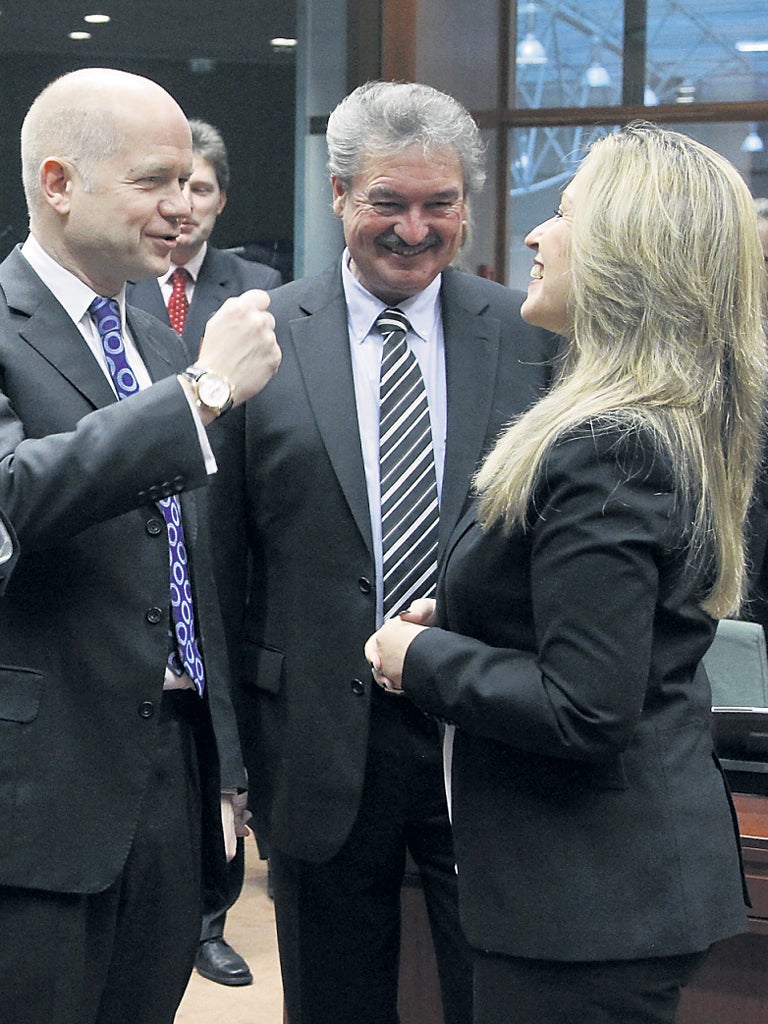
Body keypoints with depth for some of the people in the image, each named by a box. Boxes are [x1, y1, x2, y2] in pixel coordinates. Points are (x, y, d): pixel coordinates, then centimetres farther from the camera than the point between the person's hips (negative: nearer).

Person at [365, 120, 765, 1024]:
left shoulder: (603, 449, -23)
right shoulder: (679, 430, 8)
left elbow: (586, 711, -26)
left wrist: (424, 659, -13)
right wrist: (457, 619, 6)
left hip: (588, 897, -10)